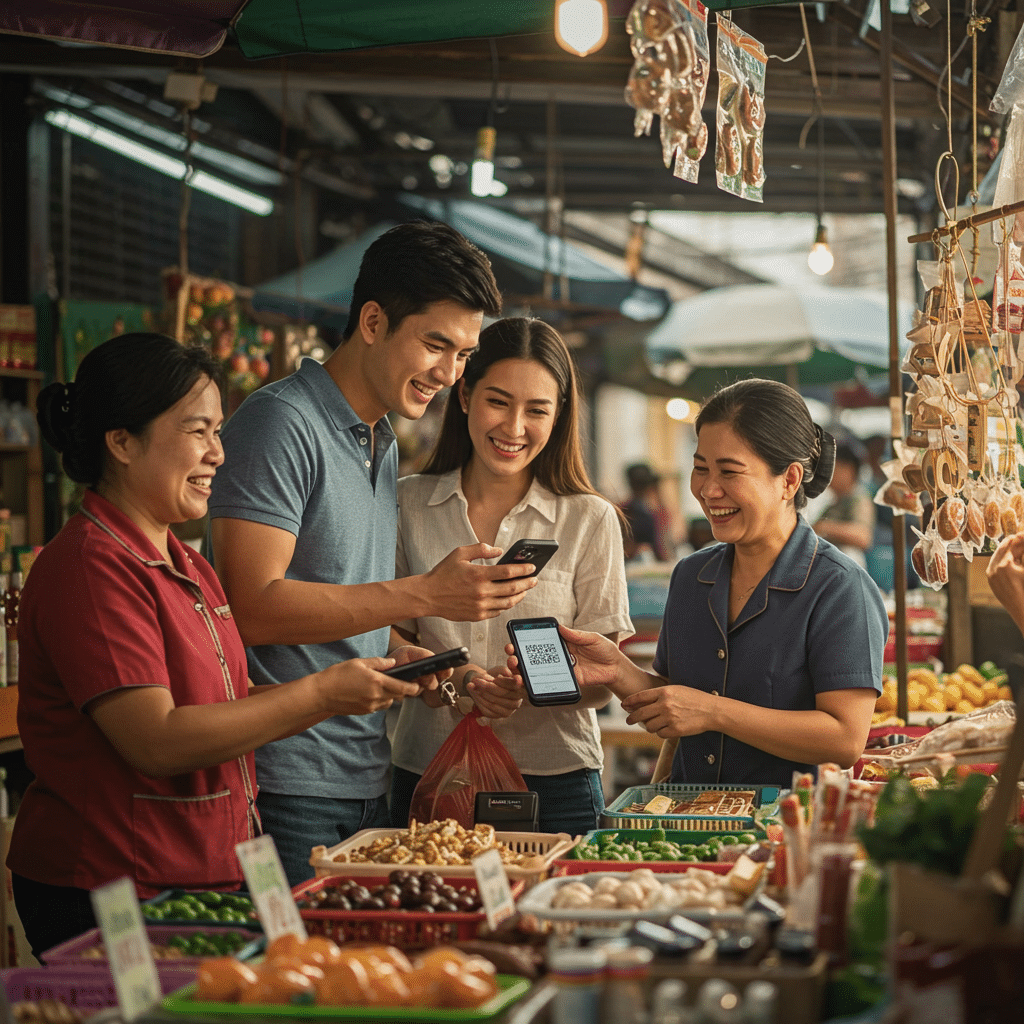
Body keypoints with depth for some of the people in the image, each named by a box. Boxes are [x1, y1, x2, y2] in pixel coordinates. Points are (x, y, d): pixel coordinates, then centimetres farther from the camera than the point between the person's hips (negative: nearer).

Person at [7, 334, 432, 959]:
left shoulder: (188, 567, 16)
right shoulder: (89, 567, -16)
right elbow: (158, 741, -23)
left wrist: (344, 693, -1)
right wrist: (319, 694, -18)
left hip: (208, 878, 9)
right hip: (109, 900, -9)